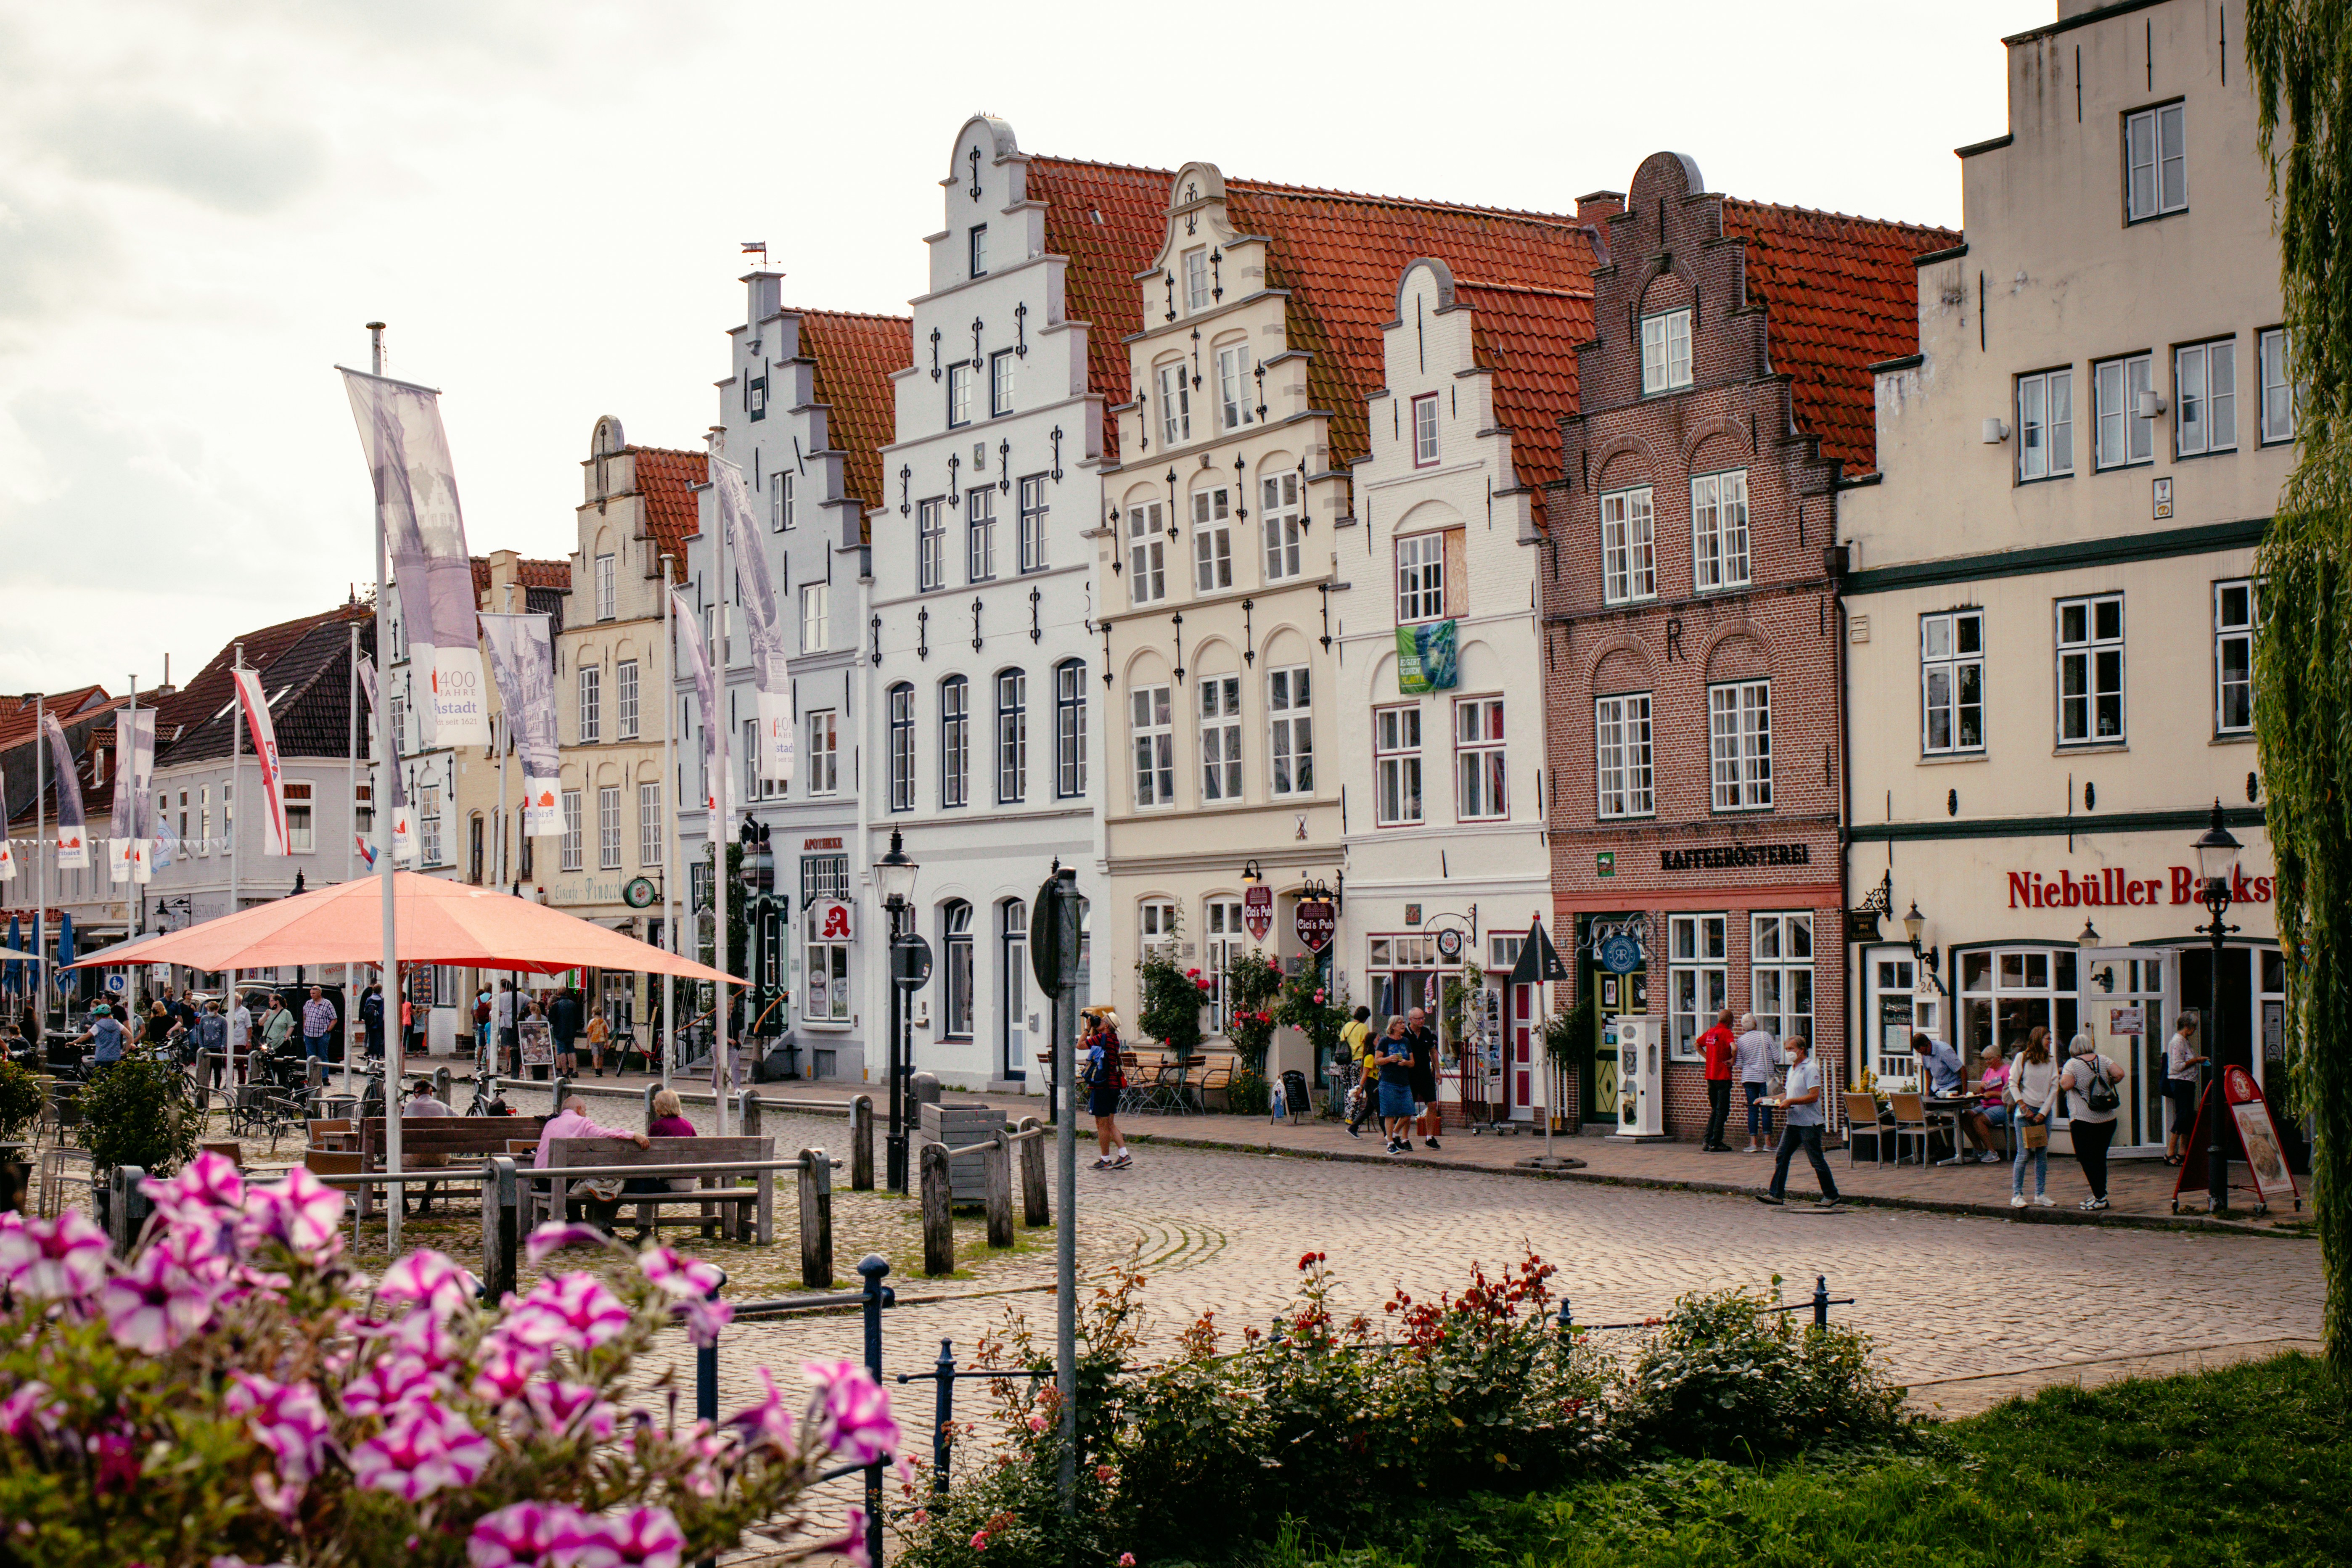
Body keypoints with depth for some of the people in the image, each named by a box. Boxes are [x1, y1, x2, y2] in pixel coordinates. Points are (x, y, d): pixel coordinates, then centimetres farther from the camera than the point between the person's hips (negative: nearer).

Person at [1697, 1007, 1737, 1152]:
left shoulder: (1710, 1032, 10)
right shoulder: (1727, 1033, -12)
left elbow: (1698, 1044, 25)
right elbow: (1734, 1048, -31)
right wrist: (1733, 1061, -15)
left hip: (1710, 1076, 7)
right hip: (1723, 1077, -7)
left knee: (1715, 1110, 17)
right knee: (1722, 1111, -1)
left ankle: (1707, 1140, 12)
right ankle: (1715, 1143, -2)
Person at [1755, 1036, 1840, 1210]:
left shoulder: (1810, 1070, -13)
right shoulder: (1792, 1070, 16)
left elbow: (1814, 1096, -22)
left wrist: (1790, 1101, -21)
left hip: (1809, 1124, -9)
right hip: (1793, 1122, 9)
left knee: (1817, 1161, -2)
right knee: (1781, 1157, 3)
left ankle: (1831, 1196, 9)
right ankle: (1776, 1195, 4)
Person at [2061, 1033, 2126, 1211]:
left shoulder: (2072, 1064, -6)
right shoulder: (2103, 1060, 6)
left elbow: (2066, 1085, -19)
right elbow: (2119, 1074, -6)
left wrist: (2061, 1078, 2)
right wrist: (2109, 1085, 12)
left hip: (2084, 1119, -5)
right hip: (2108, 1118, 5)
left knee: (2088, 1159, 0)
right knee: (2100, 1157, 15)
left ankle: (2100, 1198, -6)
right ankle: (2099, 1195, 18)